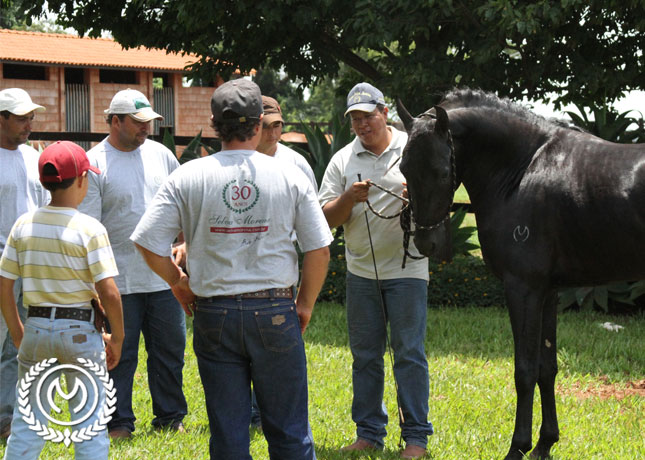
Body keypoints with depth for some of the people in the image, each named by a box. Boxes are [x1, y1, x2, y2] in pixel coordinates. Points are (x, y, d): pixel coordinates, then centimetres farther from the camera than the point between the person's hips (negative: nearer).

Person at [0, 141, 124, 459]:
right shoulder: (90, 229, -11)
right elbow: (108, 292, -15)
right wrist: (116, 339, -2)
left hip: (35, 328, 4)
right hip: (80, 331, -4)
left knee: (26, 422, 11)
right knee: (89, 426, 5)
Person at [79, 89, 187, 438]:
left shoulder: (160, 154, 9)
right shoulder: (95, 164, -7)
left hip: (163, 276, 5)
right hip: (119, 280, -5)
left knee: (170, 348, 10)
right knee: (119, 353, 2)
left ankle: (170, 418, 23)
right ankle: (119, 422, 13)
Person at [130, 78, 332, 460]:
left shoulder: (187, 178, -3)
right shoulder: (291, 177, -3)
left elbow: (149, 243, -5)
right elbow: (319, 250, -1)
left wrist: (177, 281, 12)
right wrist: (305, 304, 12)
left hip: (215, 315, 1)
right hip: (276, 311, 0)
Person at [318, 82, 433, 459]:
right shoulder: (343, 160, 6)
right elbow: (327, 218, 4)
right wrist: (349, 198, -15)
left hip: (407, 269, -3)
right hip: (361, 271, 3)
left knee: (410, 353, -3)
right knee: (365, 355, 8)